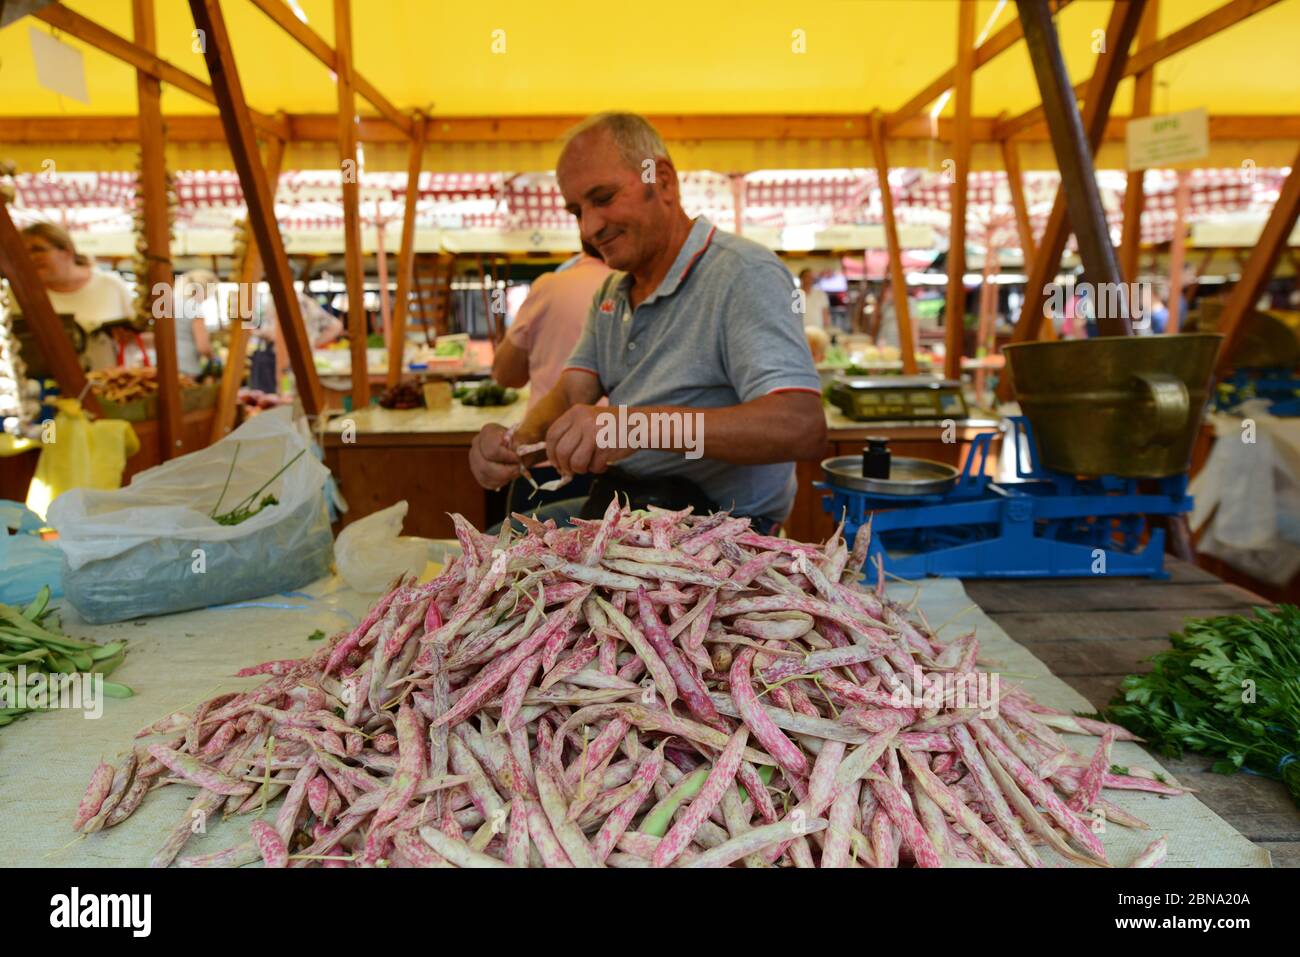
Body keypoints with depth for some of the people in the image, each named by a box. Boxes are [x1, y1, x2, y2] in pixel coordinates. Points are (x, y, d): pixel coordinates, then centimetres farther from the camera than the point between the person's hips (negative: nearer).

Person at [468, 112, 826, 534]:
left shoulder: (744, 273, -14)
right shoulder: (611, 292, 15)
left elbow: (802, 426, -28)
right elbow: (571, 394, 8)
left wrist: (641, 425, -38)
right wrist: (518, 440, -16)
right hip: (615, 507, 8)